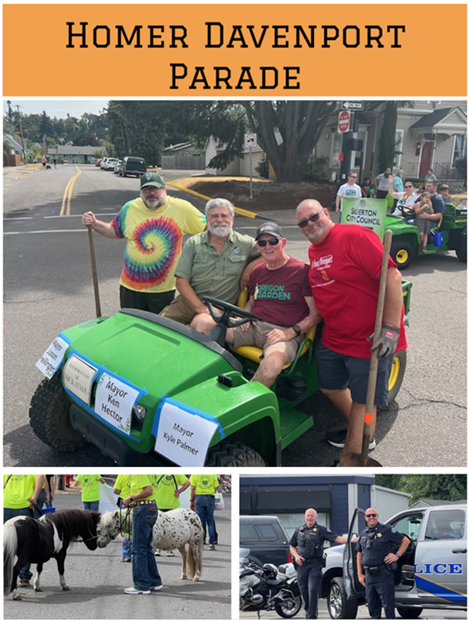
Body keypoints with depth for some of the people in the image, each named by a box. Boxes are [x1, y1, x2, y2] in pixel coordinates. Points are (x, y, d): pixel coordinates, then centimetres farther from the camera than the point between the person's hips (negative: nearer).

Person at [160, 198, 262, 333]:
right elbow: (181, 281, 0)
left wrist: (251, 267, -6)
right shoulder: (193, 243, 5)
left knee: (204, 323, -36)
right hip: (189, 300, 2)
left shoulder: (245, 243, 5)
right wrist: (201, 308, -13)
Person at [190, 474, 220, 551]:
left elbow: (192, 488, -5)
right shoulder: (213, 474, -2)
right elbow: (216, 488, 0)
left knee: (200, 521, 6)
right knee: (210, 521, 8)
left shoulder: (195, 474, -4)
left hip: (199, 497, -1)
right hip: (210, 497, 1)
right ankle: (211, 543, 4)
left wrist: (191, 500, 2)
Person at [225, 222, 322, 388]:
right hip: (253, 326, 6)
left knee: (274, 360, -42)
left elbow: (316, 313, -5)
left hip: (284, 332, -6)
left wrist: (290, 332, -17)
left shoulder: (302, 271, -3)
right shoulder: (257, 272, 18)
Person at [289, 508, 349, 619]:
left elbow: (337, 538, -8)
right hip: (301, 565, 4)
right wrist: (296, 556, 0)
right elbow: (292, 546, 18)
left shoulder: (321, 530, 1)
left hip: (315, 565, -4)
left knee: (312, 589, -12)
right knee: (303, 590, 10)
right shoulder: (299, 530, 12)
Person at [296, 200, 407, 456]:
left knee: (362, 401, 3)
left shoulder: (354, 235, -17)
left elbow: (392, 276, -24)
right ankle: (361, 434, 44)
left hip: (369, 340, -9)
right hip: (333, 337, 9)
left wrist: (391, 328, -28)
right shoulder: (313, 251, 8)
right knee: (330, 387, 21)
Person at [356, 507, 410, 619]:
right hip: (369, 575, 6)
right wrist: (360, 574, 12)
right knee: (372, 605, 13)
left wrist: (397, 555, -8)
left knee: (387, 604, -2)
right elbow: (359, 554, 17)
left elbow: (405, 541, -1)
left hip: (383, 573, -6)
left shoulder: (386, 530, -4)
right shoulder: (363, 533, 12)